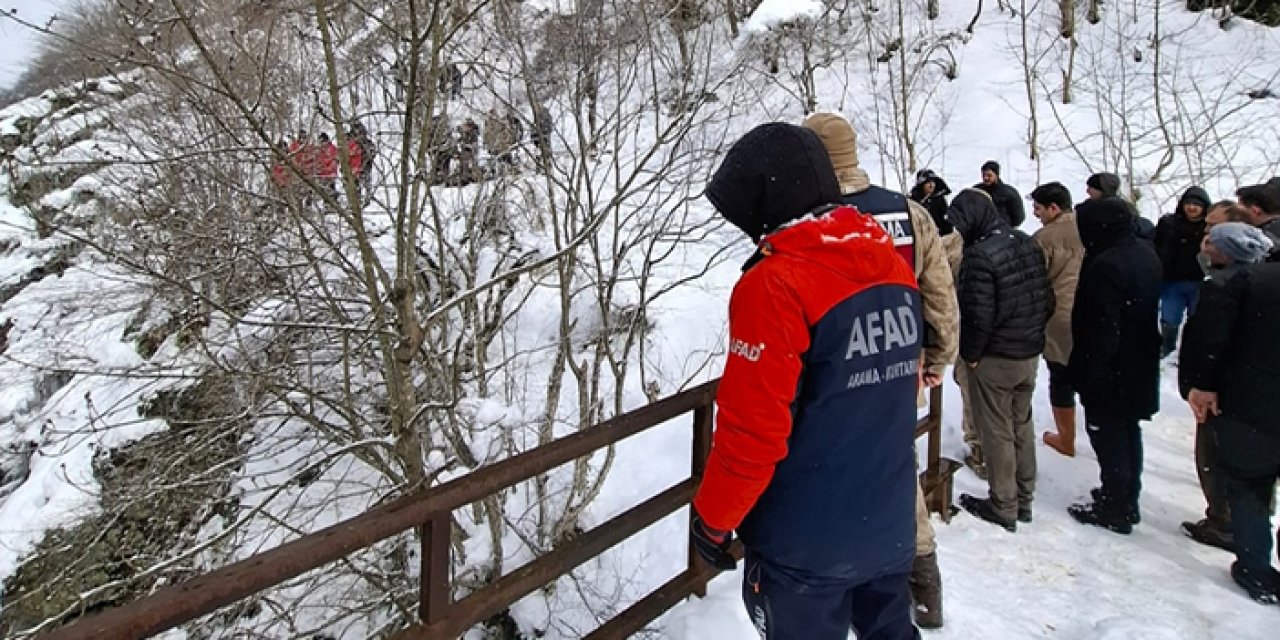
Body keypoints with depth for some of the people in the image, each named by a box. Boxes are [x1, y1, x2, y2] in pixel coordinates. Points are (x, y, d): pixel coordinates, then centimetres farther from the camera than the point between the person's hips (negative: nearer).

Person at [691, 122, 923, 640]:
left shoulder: (774, 284, -23)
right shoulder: (894, 264, 1)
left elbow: (752, 431, -22)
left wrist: (711, 518, -8)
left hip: (806, 542, -6)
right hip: (891, 525, 7)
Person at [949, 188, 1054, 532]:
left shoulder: (979, 254, -22)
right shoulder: (1028, 244, 4)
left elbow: (978, 314, -23)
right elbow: (1047, 299, 9)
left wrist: (969, 354, -10)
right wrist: (1033, 334, 16)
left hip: (994, 359, -8)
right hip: (1030, 354, 8)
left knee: (997, 432, 5)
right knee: (1022, 425, 19)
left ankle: (1003, 506, 16)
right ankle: (1024, 498, 31)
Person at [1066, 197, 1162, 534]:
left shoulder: (1105, 266, -25)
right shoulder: (1146, 255, 7)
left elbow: (1101, 328, -26)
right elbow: (1151, 311, 17)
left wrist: (1086, 371, -18)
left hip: (1110, 371, -10)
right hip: (1140, 366, 10)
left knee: (1108, 434, 2)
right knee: (1128, 432, 20)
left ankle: (1115, 509, 13)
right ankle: (1127, 500, 33)